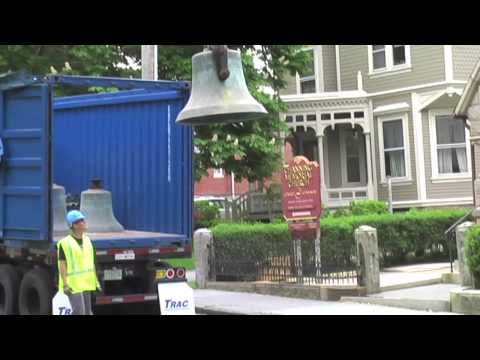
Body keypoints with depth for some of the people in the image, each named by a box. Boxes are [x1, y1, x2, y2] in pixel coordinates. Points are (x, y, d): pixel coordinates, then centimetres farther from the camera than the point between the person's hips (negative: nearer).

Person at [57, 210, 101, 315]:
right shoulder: (65, 243, -10)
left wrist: (96, 280, 13)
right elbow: (62, 265, -11)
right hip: (73, 285, -7)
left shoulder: (87, 240, 11)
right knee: (78, 312, -12)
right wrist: (65, 284, -17)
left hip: (86, 283, 7)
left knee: (87, 312, 11)